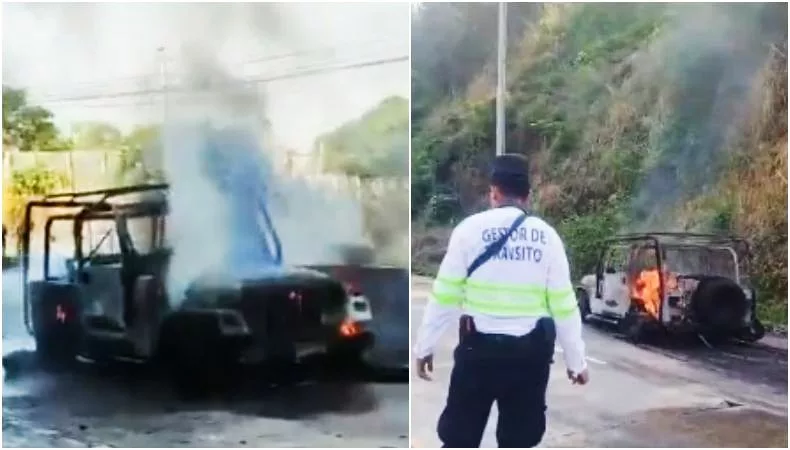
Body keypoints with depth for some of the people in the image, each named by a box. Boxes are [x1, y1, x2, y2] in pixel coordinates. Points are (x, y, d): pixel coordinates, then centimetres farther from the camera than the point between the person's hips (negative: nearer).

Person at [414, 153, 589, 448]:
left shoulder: (471, 228, -4)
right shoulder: (546, 234, 1)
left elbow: (445, 295, -4)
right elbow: (563, 303, 0)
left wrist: (424, 345, 6)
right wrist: (576, 360, 10)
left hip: (480, 346, -2)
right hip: (530, 350, 2)